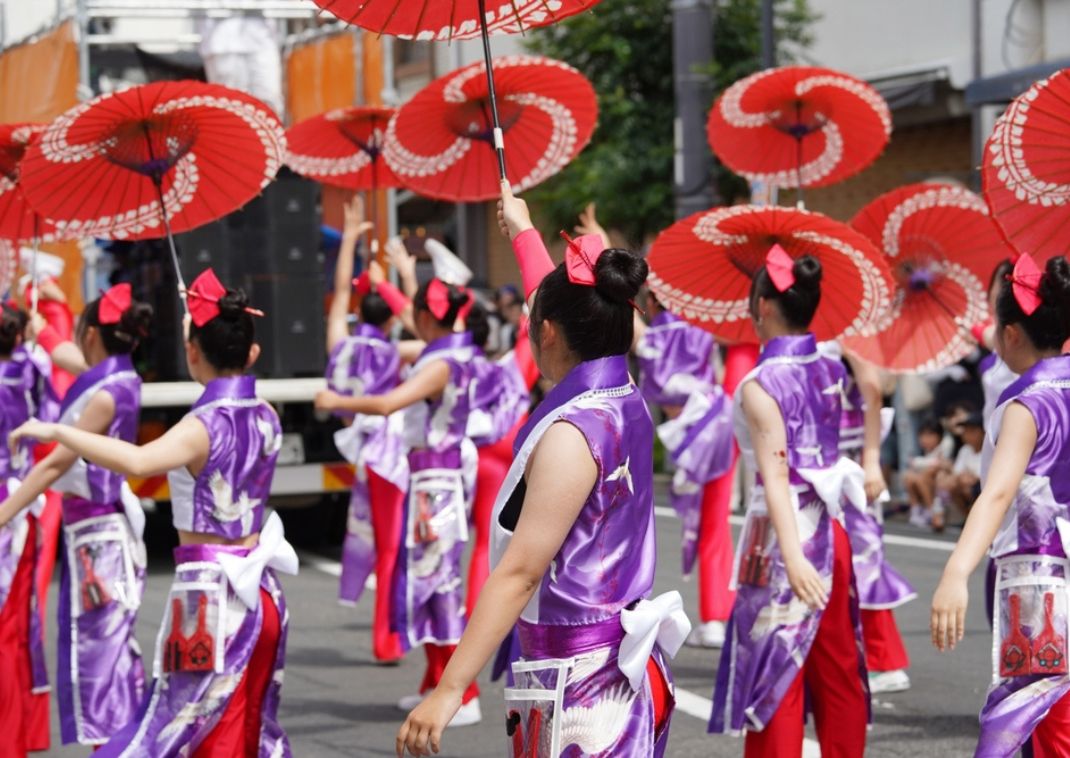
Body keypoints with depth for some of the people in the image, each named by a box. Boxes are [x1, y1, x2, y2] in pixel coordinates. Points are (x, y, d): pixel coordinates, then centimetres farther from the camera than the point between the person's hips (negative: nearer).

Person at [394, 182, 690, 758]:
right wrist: (522, 232, 44)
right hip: (619, 668, 9)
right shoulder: (626, 405, 7)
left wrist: (449, 688, -26)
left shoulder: (571, 435, -18)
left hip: (578, 682, -9)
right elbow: (564, 302, 27)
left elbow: (520, 573, -24)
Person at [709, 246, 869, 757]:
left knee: (774, 679, 0)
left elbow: (776, 473, -26)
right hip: (832, 533, 7)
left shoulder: (761, 385, -15)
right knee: (838, 675, 14)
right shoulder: (830, 371, 4)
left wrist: (791, 555, -34)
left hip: (786, 535, -7)